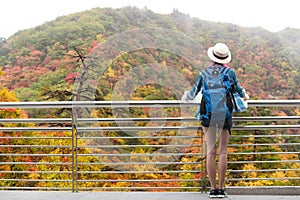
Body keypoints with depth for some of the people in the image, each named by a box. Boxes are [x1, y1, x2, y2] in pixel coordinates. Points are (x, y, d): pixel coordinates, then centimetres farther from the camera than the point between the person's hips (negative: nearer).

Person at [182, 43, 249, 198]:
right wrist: (245, 96, 40)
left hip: (208, 114, 0)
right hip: (225, 115, 0)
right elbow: (238, 89, 17)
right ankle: (221, 189, 6)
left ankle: (213, 189, 6)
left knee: (210, 152, 3)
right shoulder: (230, 72, 1)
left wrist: (186, 97, 31)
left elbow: (194, 92, 8)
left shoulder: (204, 73, 0)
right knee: (222, 152, 4)